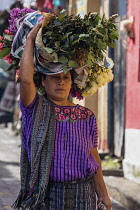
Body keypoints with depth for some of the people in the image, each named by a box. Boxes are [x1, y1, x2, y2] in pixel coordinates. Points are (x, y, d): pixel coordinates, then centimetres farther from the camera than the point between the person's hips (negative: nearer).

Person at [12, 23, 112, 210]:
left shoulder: (87, 116, 7)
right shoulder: (35, 109, 0)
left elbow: (94, 157, 10)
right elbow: (26, 78, -18)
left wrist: (103, 195, 8)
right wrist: (30, 39, -11)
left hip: (82, 194, 2)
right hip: (45, 193, -2)